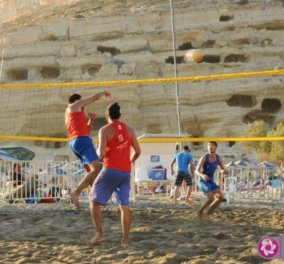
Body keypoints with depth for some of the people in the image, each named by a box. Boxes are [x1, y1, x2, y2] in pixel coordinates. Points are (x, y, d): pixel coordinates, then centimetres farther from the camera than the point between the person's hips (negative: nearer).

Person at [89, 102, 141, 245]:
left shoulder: (105, 130, -6)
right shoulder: (129, 129, 9)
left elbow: (101, 154, -14)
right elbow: (138, 151, 11)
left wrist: (98, 151, 9)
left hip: (111, 170, -5)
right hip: (126, 172, 5)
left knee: (94, 200, 6)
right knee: (124, 205, 7)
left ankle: (99, 233, -3)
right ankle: (125, 239, 4)